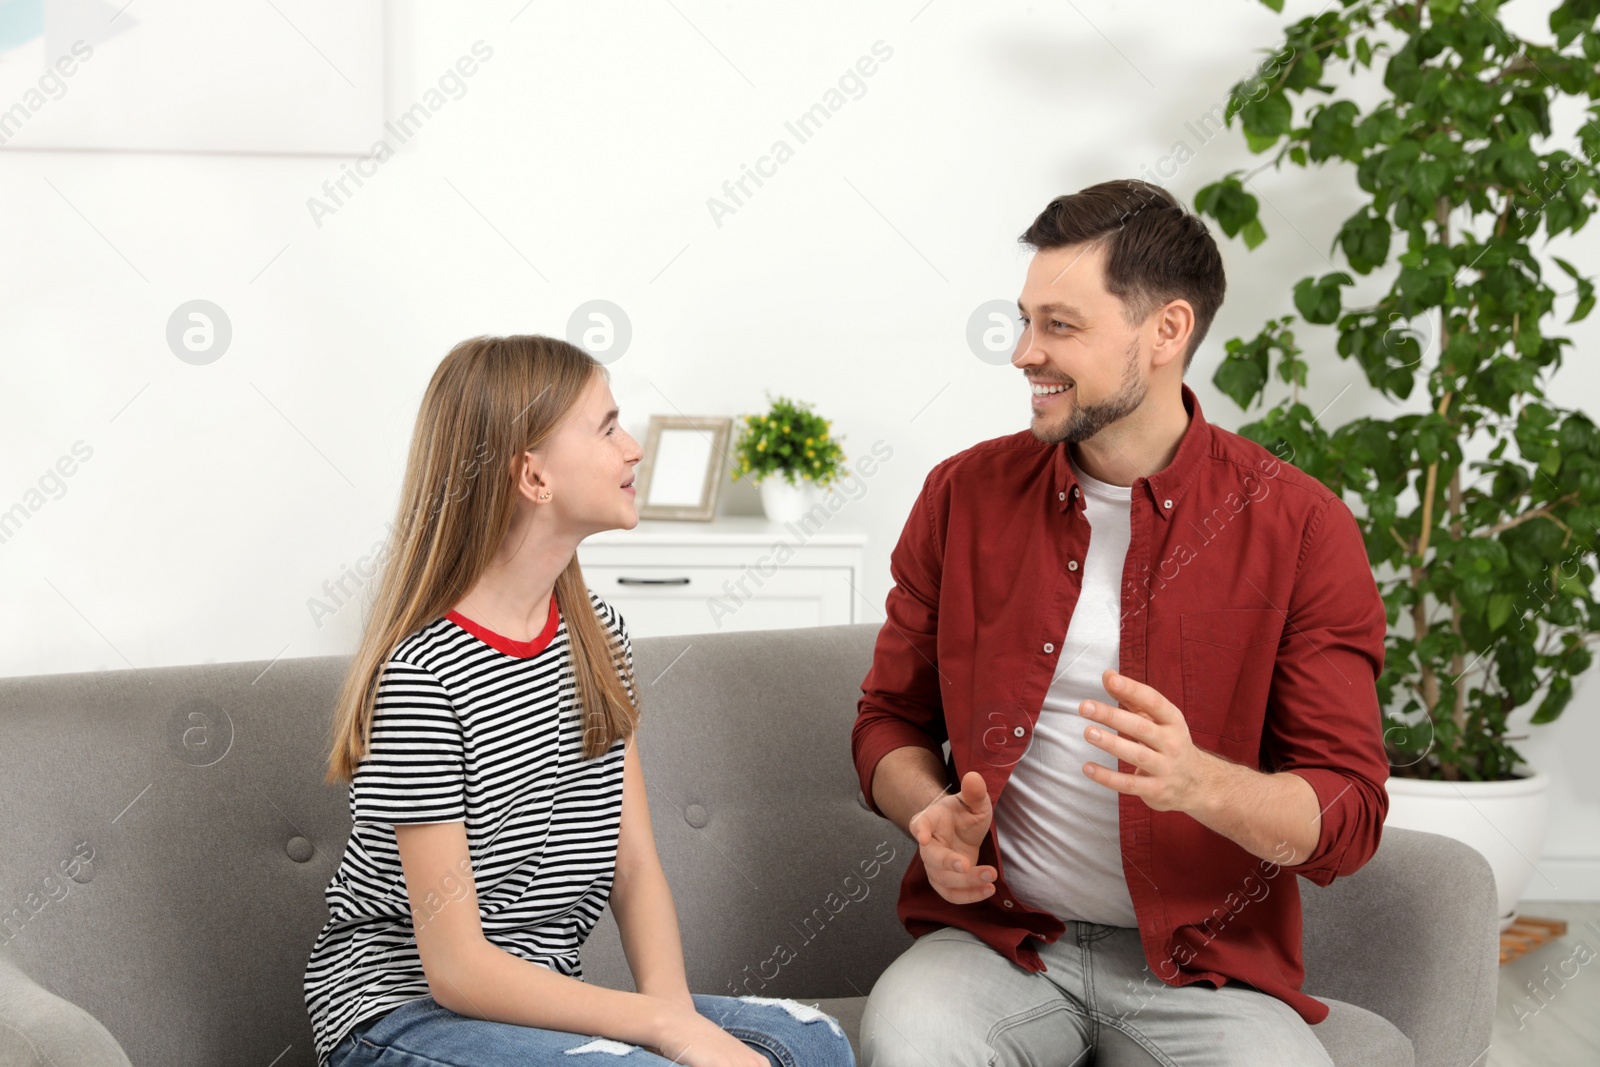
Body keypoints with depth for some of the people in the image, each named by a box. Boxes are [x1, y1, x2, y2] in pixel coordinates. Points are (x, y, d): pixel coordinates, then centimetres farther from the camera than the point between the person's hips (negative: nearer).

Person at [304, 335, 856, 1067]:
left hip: (542, 994, 7)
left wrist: (672, 1006, -17)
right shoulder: (420, 673, -20)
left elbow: (636, 868, 3)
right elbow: (458, 967, -20)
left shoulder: (597, 633, 6)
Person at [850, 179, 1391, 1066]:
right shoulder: (963, 495, 4)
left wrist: (1198, 782, -27)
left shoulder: (1300, 528, -4)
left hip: (1207, 966, -1)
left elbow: (1348, 818, -6)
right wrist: (931, 815, -9)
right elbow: (891, 717, 14)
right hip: (997, 940, 1)